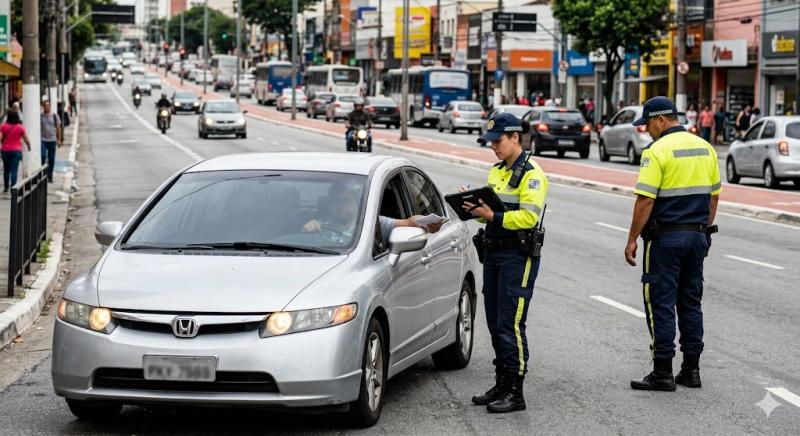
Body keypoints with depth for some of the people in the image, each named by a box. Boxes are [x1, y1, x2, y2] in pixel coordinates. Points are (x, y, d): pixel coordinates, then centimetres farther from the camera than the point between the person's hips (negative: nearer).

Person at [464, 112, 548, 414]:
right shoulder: (496, 172, 16)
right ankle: (501, 385, 20)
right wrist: (475, 208, -1)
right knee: (495, 324, 11)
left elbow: (528, 217, -20)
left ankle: (515, 392, -5)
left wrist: (492, 216, -26)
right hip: (493, 254, 8)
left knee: (510, 324, -9)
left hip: (518, 256, -8)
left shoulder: (531, 174, -10)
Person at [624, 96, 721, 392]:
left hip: (665, 237, -7)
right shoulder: (705, 148, 8)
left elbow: (645, 201, -17)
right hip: (697, 235, 7)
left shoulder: (658, 151, -14)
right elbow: (713, 196, 13)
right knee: (691, 301, 13)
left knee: (660, 303, -1)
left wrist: (632, 240, -11)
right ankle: (691, 370, 15)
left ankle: (663, 373, 1)